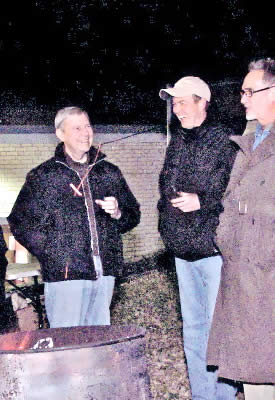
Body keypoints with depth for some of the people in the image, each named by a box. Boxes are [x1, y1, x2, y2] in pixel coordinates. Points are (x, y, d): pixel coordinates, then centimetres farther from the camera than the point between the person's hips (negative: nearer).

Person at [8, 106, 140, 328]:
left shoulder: (110, 173, 14)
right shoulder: (42, 176, 4)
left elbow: (134, 214, 19)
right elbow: (20, 222, 3)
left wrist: (117, 213, -4)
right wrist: (52, 253, -5)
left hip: (105, 272, 4)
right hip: (65, 275, -3)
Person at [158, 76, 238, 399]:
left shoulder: (225, 141, -8)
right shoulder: (177, 142, 12)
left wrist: (202, 201, -18)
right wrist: (165, 222, 11)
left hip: (215, 250, -7)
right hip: (183, 251, 7)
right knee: (193, 329, 13)